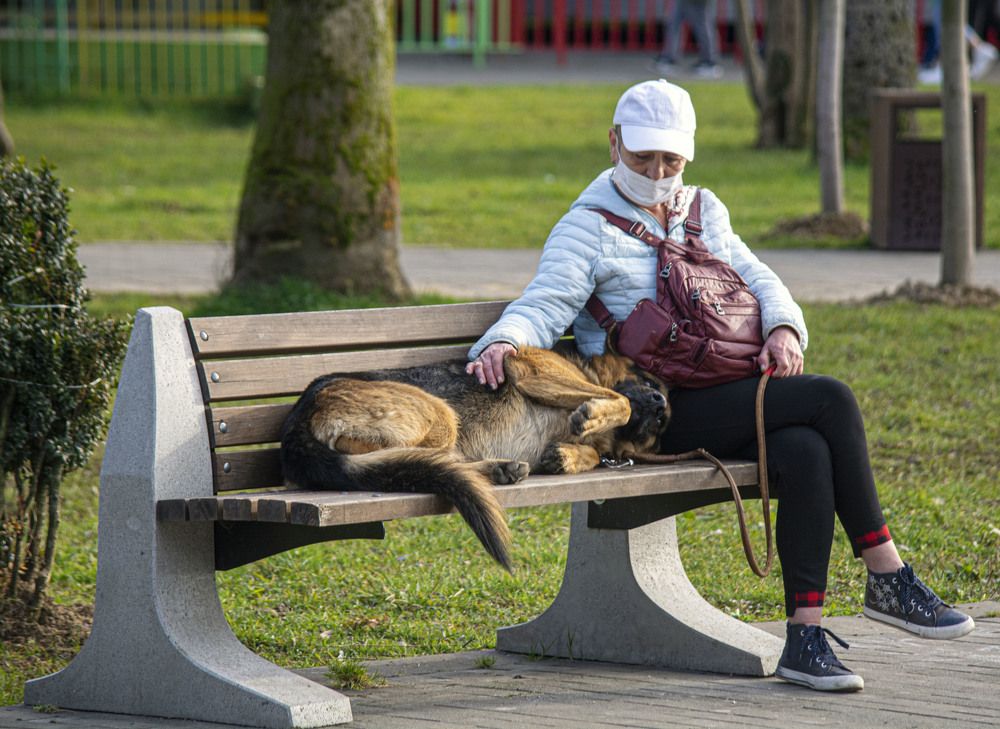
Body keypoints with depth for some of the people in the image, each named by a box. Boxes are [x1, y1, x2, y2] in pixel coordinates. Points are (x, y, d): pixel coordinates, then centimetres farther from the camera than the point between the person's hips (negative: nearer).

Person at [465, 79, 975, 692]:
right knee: (831, 399, -24)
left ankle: (805, 638, -30)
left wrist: (782, 327, -6)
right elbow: (545, 306, -9)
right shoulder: (589, 228, 4)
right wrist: (503, 342, -32)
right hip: (658, 412, -6)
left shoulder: (704, 212, 22)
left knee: (804, 451, -30)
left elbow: (757, 279, 18)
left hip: (724, 400, 6)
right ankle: (889, 578, -21)